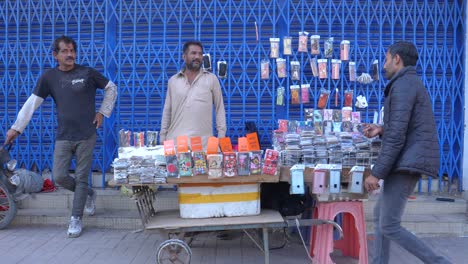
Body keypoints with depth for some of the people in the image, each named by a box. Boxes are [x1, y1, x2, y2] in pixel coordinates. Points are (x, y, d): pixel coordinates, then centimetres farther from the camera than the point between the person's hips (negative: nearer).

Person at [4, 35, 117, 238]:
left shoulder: (88, 73, -3)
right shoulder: (49, 77, 2)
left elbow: (111, 88, 9)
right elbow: (32, 103, 2)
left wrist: (103, 112, 1)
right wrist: (16, 128, -1)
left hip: (86, 136, -2)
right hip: (63, 137, 2)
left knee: (81, 178, 1)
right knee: (59, 176, -4)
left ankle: (76, 219, 14)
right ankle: (88, 194, 25)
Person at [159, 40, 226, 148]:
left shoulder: (212, 79, 5)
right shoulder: (173, 80, 11)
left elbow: (219, 109, 6)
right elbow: (167, 111, 14)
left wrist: (221, 136, -1)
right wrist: (162, 137, 9)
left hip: (203, 142, -2)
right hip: (175, 140, 2)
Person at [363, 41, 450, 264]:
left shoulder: (403, 85, -13)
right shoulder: (413, 84, 21)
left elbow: (397, 137, -20)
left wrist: (376, 173, -19)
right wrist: (381, 130, 11)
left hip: (407, 162, -11)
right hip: (409, 161, 11)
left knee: (389, 226, -7)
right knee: (379, 215, 16)